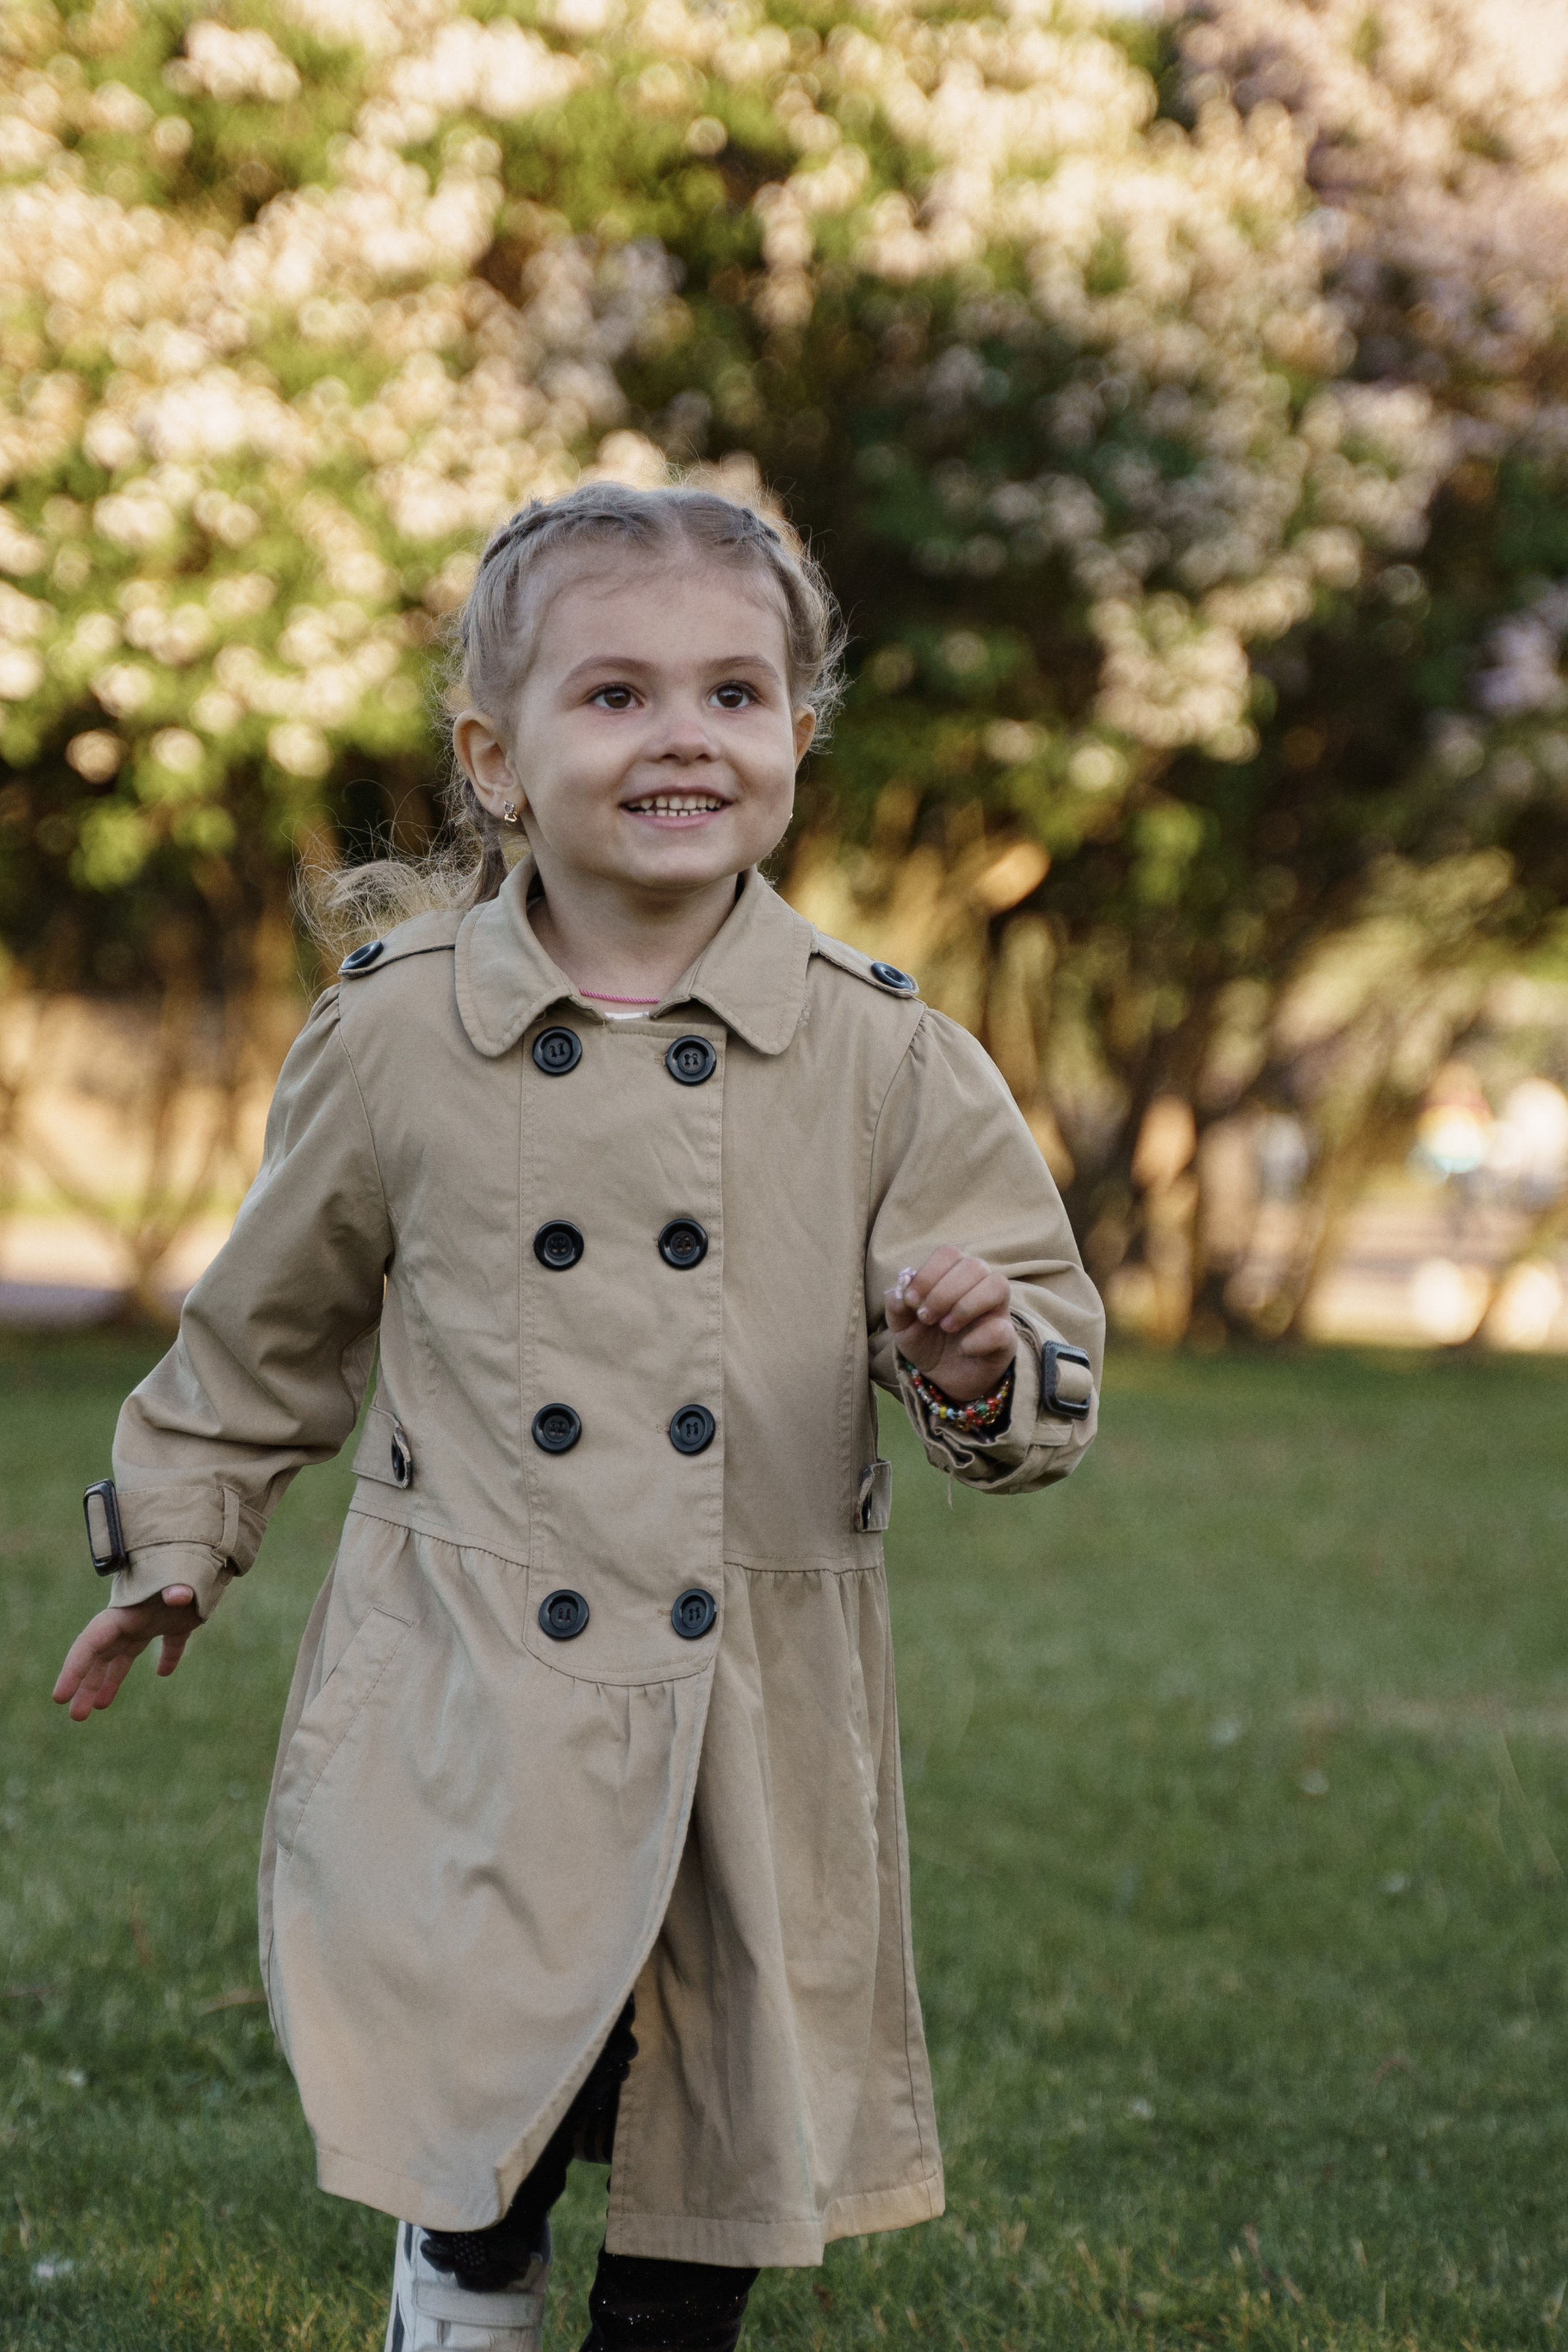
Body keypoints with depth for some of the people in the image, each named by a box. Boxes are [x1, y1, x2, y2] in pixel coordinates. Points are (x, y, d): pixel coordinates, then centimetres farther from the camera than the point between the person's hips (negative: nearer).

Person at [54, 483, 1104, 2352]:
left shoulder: (881, 1056, 0)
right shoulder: (396, 1038, 0)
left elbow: (1039, 1327, 4)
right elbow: (274, 1319, 16)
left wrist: (985, 1364, -19)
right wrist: (180, 1533, 22)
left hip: (760, 1721, 2)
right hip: (478, 1705, -1)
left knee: (725, 2176, 7)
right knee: (494, 2106, -11)